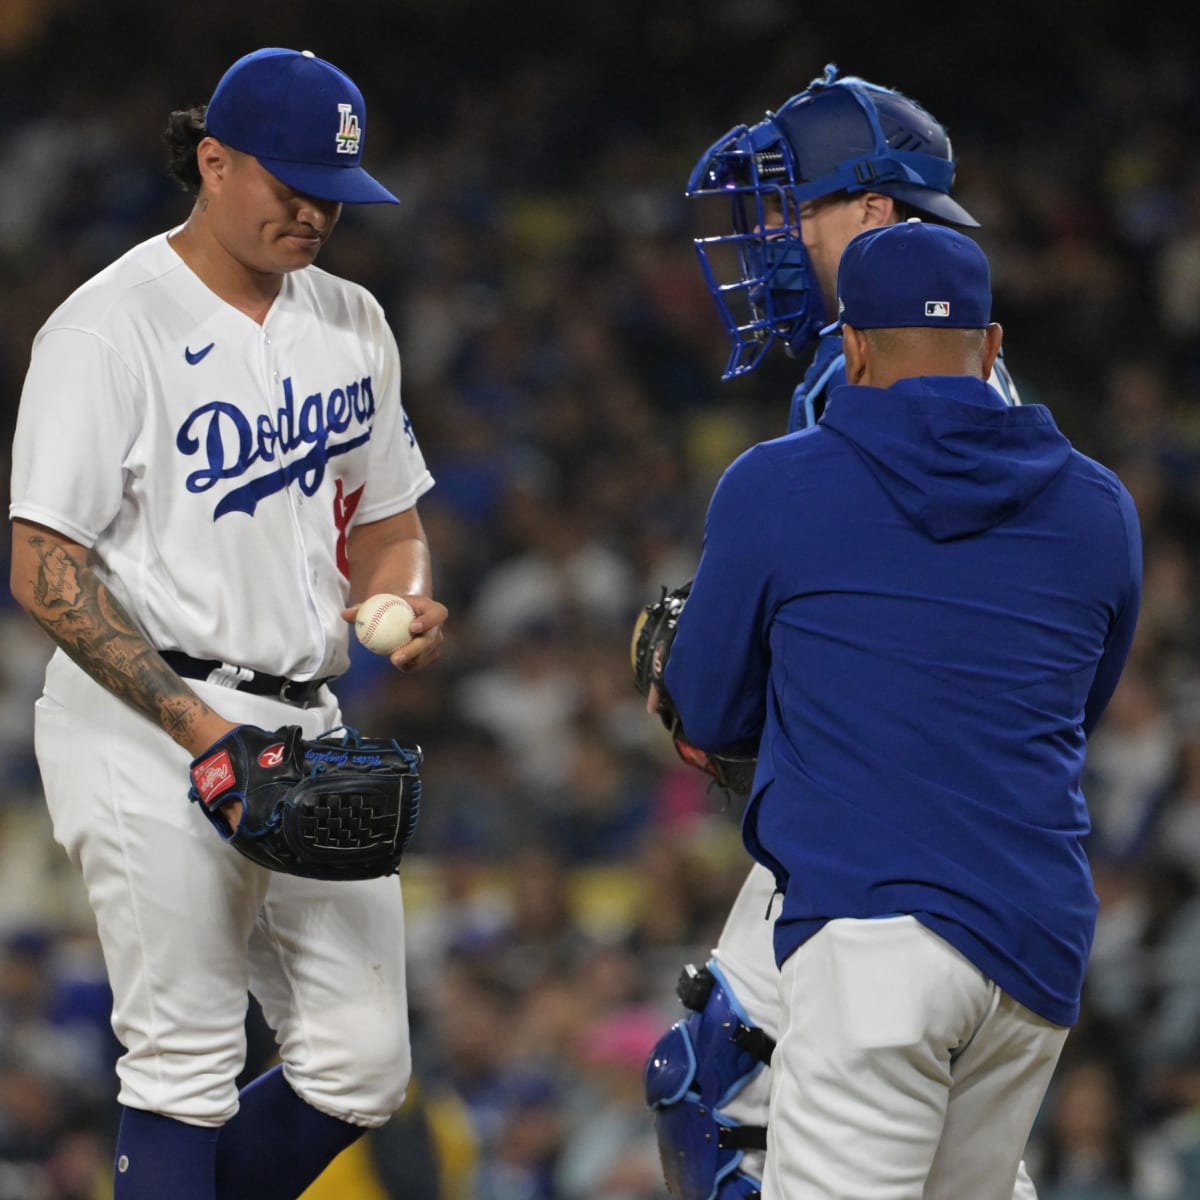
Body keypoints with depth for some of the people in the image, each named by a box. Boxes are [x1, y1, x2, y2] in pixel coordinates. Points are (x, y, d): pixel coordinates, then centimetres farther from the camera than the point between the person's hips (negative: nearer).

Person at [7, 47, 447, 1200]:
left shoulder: (350, 323, 13)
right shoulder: (110, 327, -10)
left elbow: (386, 519, 23)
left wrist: (407, 602, -2)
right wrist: (196, 726, -21)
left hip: (308, 727, 7)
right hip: (144, 730, -7)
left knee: (360, 1066, 5)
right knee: (187, 1070, -7)